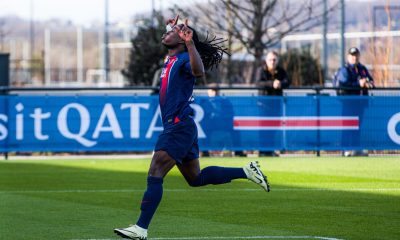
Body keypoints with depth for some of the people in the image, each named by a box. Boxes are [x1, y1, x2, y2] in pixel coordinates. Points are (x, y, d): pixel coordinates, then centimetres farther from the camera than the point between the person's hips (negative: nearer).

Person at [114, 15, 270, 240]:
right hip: (176, 127, 10)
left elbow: (199, 71, -37)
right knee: (196, 178, 17)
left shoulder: (184, 59, -12)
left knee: (155, 176, -14)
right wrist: (173, 28, 35)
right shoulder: (172, 59, 15)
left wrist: (190, 43, -41)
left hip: (179, 127, -10)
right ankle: (246, 171, 21)